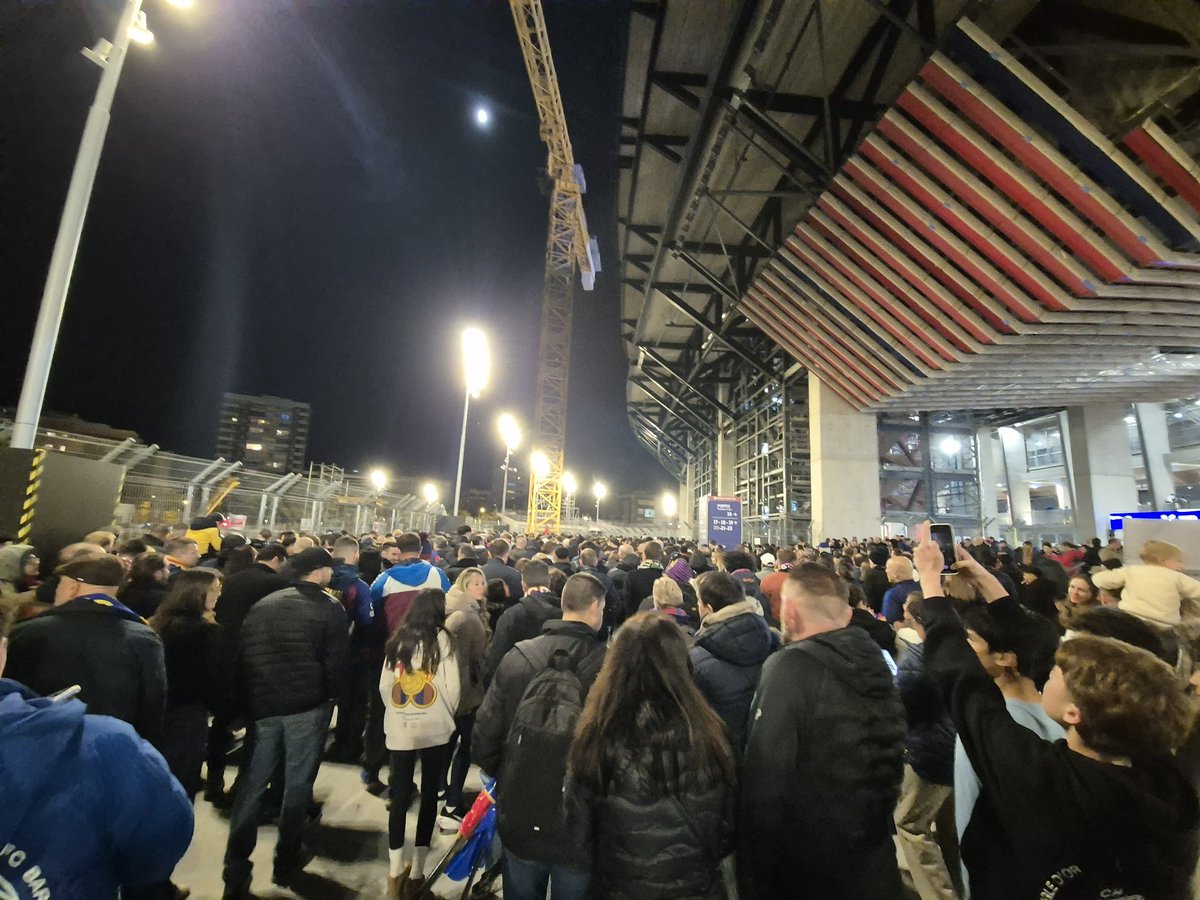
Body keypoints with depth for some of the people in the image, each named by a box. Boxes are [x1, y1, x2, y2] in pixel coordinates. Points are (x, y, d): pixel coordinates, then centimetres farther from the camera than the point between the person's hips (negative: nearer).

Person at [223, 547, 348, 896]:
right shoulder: (330, 608, -7)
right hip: (307, 707, -4)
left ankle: (236, 871, 17)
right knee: (297, 784, 11)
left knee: (253, 786, 14)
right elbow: (335, 662, -10)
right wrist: (328, 697, 8)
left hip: (262, 706, 4)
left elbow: (242, 657, 8)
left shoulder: (261, 605, 8)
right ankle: (286, 862, 25)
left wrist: (247, 704, 15)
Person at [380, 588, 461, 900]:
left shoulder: (398, 639, 3)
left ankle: (395, 873, 22)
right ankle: (415, 872, 19)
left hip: (399, 730, 4)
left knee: (400, 796, 13)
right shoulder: (442, 638, -9)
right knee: (429, 796, 10)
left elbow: (384, 685, 6)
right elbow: (452, 686, -10)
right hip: (434, 730, -3)